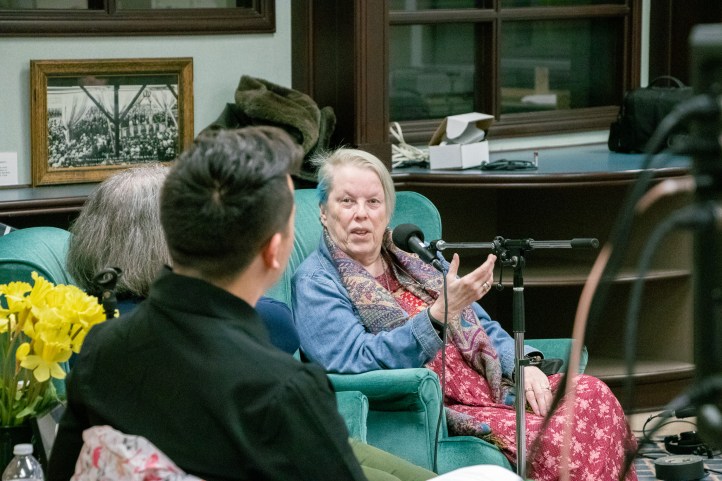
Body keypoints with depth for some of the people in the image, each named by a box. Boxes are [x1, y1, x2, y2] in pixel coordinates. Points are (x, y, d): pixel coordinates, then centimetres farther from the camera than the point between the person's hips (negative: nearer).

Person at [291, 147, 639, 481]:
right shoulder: (315, 282, -1)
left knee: (592, 394, -19)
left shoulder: (415, 260, 20)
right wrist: (441, 312, -26)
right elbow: (358, 361, -17)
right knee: (554, 437, -30)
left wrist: (524, 363, 0)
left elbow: (484, 328, 23)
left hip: (490, 386, 7)